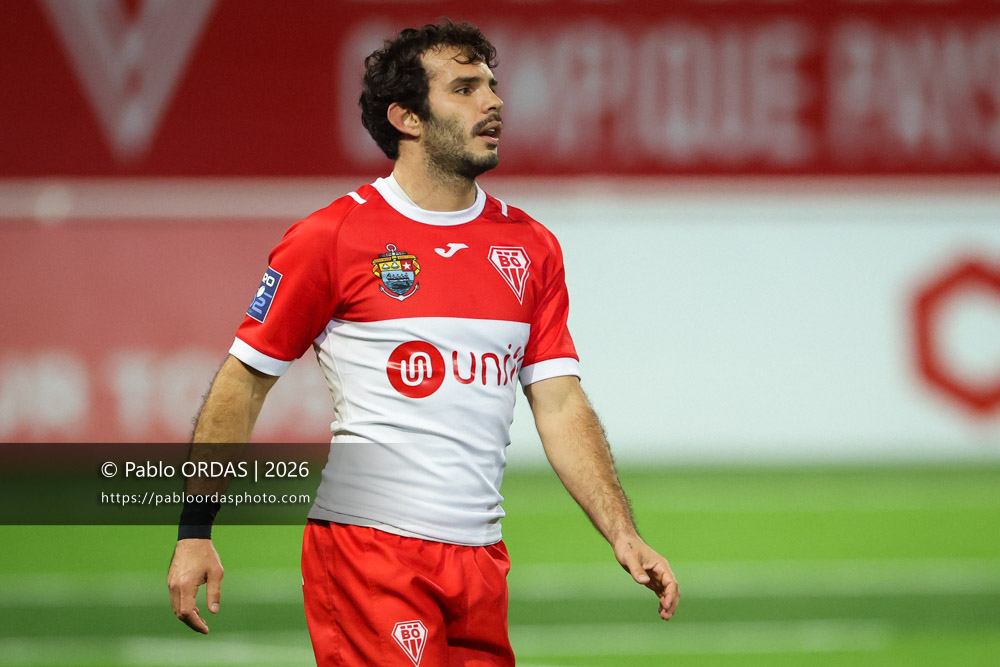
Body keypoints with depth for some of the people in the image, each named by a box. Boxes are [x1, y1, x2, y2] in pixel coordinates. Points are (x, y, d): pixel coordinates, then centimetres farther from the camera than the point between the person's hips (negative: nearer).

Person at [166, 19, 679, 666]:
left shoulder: (532, 247, 11)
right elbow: (243, 382, 2)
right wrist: (195, 531, -4)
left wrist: (623, 536, -3)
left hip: (480, 558, 5)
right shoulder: (330, 237, -3)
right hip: (366, 552, -5)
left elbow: (560, 405, 9)